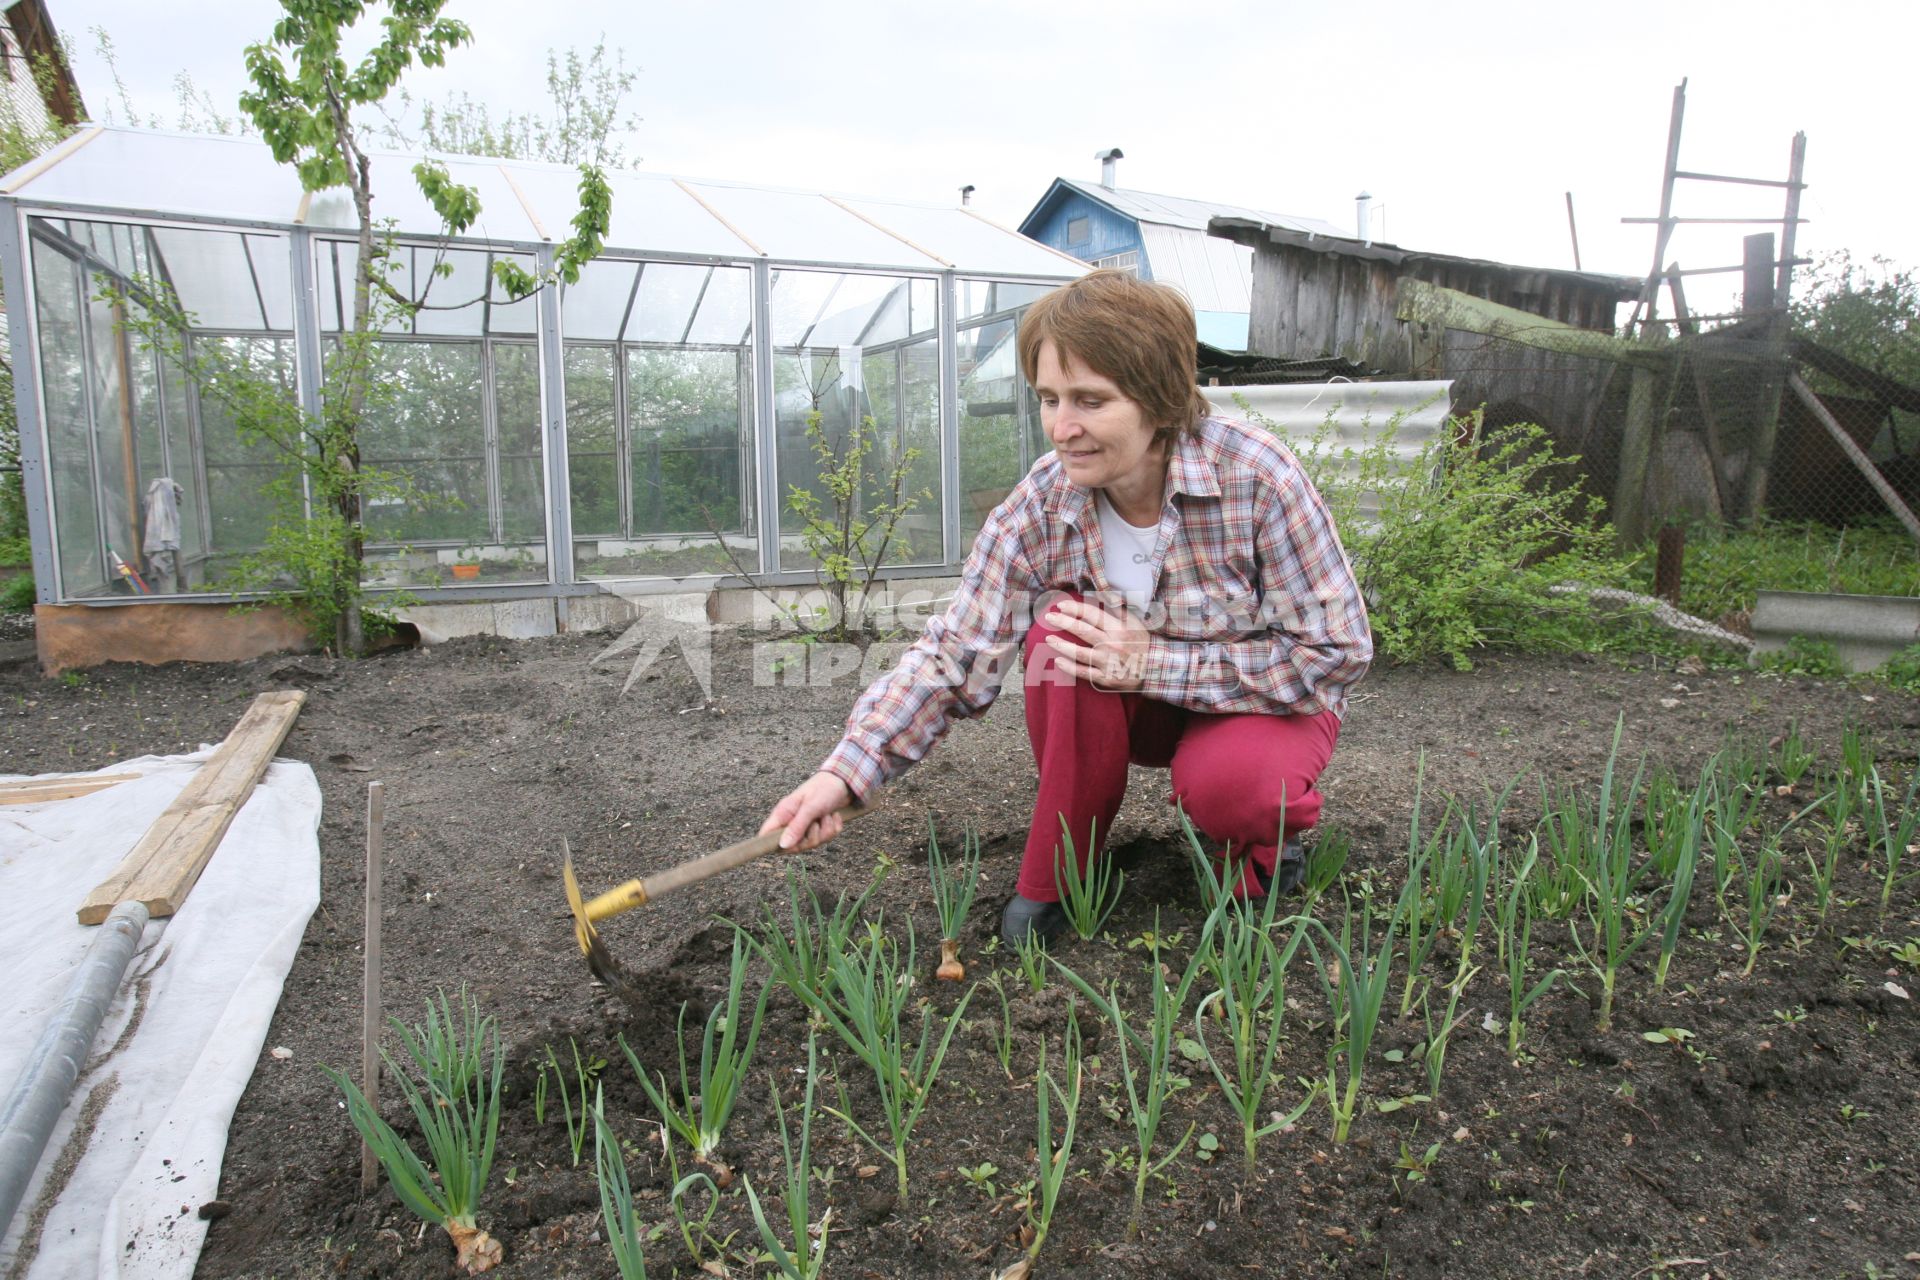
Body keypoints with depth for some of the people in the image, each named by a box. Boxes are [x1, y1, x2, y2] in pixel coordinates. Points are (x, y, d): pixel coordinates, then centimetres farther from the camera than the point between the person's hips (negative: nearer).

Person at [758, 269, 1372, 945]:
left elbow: (1336, 653, -24)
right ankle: (1055, 876, -9)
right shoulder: (1039, 507, -18)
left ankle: (1260, 838, 4)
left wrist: (1152, 662, -32)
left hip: (1264, 703, -3)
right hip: (1133, 708, 3)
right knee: (1062, 631, -28)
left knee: (1225, 786, -36)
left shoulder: (1257, 476, -27)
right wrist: (844, 773, -33)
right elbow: (953, 655, -19)